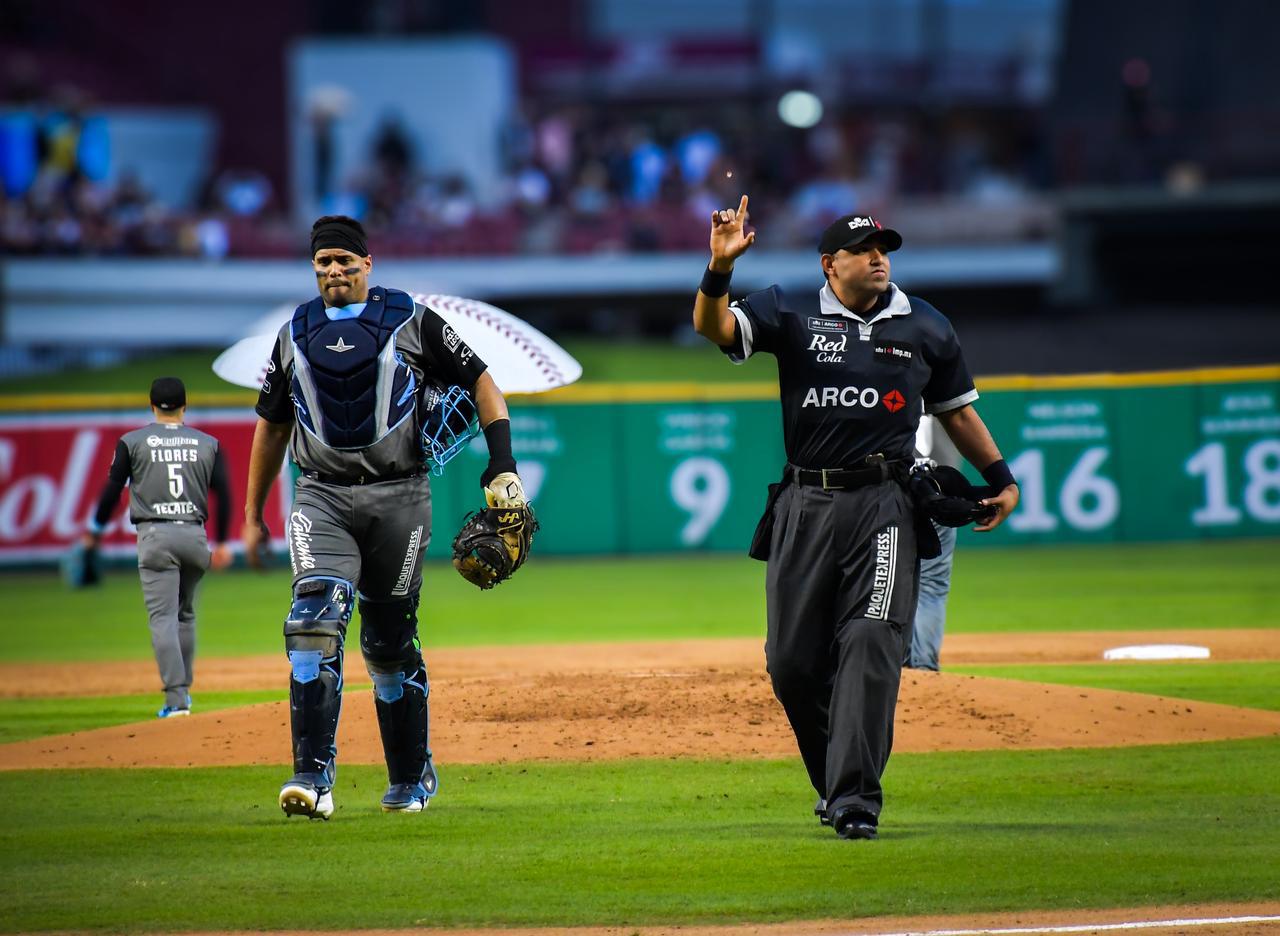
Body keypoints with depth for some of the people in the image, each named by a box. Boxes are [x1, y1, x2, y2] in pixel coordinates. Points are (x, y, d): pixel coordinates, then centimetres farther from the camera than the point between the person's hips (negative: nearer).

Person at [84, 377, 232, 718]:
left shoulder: (133, 442, 2)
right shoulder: (207, 444, 9)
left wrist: (95, 530, 17)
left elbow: (113, 488, 3)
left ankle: (176, 698, -18)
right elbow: (223, 494, 8)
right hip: (194, 536, 3)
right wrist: (222, 542, 16)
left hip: (155, 536, -3)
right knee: (185, 614, 21)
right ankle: (182, 688, 25)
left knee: (163, 617, -7)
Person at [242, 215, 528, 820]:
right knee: (315, 620, -19)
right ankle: (313, 778, -25)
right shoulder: (295, 334, 13)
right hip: (322, 498, 1)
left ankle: (412, 778, 22)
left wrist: (503, 467, -8)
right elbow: (271, 426, 21)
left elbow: (481, 384, 4)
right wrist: (252, 516, 21)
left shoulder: (411, 321, 3)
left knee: (391, 643, 5)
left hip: (398, 497, -1)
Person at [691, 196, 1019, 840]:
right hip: (805, 505, 1)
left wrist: (1001, 478, 19)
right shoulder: (792, 316, 6)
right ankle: (834, 779, 22)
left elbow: (956, 410, 23)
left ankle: (855, 799, -16)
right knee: (792, 660, 2)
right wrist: (721, 267, -27)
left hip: (883, 507, -1)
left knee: (871, 645, -14)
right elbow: (713, 326, -9)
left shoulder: (925, 328, 12)